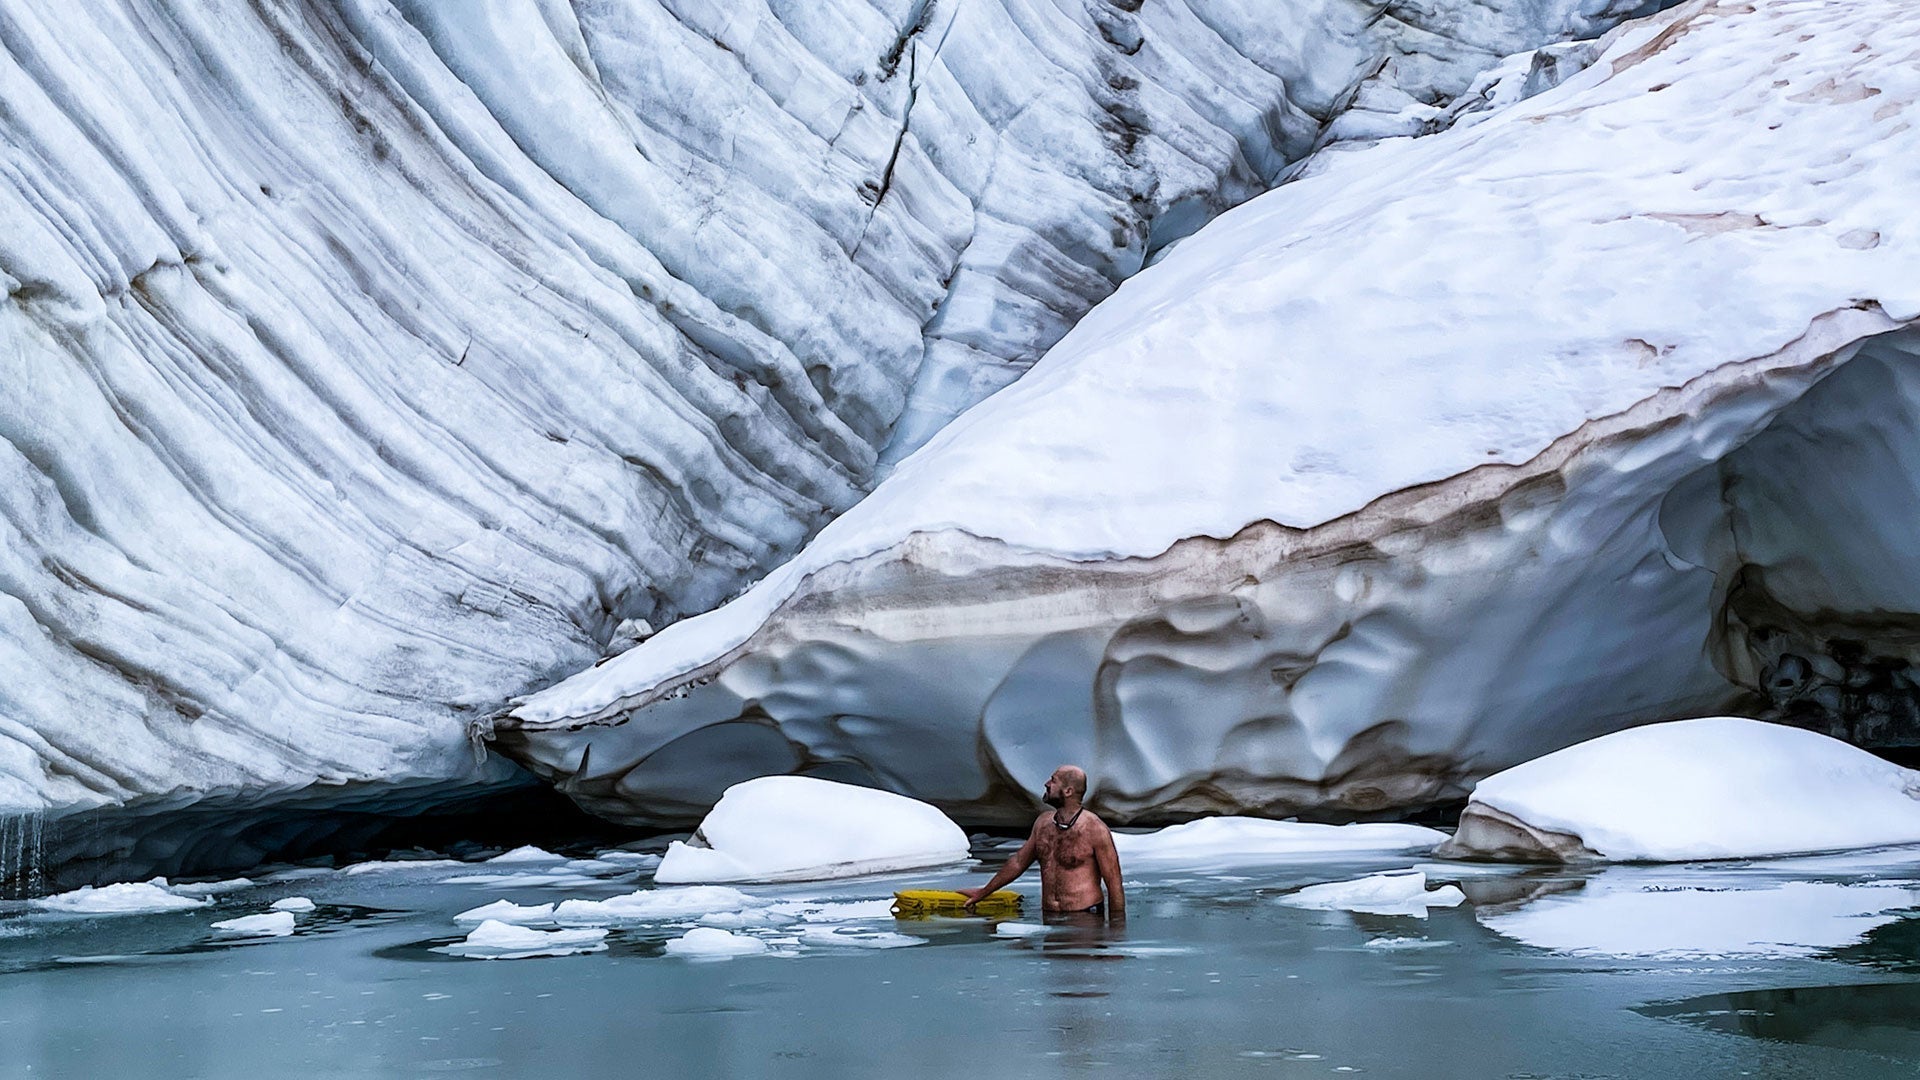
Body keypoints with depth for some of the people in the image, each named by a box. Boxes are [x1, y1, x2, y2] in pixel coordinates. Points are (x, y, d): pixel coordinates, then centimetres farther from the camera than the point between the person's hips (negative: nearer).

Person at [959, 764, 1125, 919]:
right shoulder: (1043, 822, 10)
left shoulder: (1095, 829, -8)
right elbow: (1019, 861, 25)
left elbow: (1114, 884, -5)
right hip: (1049, 917, 5)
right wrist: (983, 892, 33)